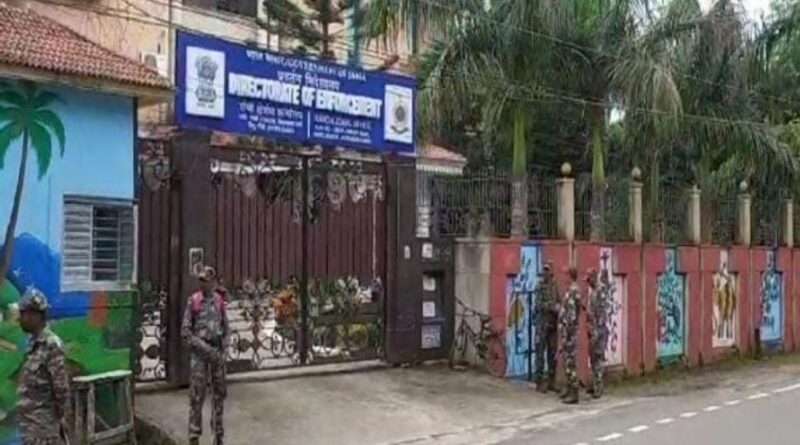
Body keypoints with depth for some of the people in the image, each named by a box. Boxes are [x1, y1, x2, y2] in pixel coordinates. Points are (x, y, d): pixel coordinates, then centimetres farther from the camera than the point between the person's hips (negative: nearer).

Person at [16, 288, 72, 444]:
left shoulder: (51, 345, -16)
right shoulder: (33, 344, 12)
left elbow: (61, 387, -17)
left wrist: (63, 419, -15)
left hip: (43, 423, -9)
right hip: (30, 421, 9)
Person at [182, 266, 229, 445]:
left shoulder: (219, 301, 4)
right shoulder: (193, 301, -5)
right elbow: (185, 331, -7)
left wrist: (223, 349, 1)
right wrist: (205, 348, -13)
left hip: (217, 352, 4)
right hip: (199, 352, -4)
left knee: (219, 393, 10)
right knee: (197, 395, -3)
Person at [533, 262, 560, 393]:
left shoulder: (554, 285, 11)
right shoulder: (540, 285, -7)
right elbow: (539, 304, -16)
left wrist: (559, 309, -2)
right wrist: (553, 307, -24)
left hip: (553, 323, 6)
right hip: (542, 322, -6)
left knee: (553, 352, 9)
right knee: (540, 352, -4)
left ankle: (551, 382, 17)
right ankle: (539, 382, 1)